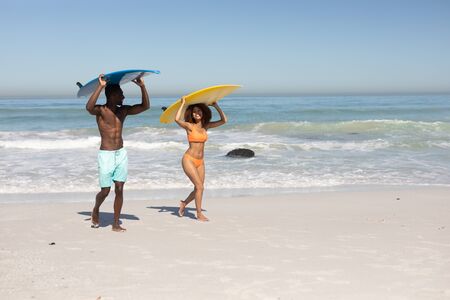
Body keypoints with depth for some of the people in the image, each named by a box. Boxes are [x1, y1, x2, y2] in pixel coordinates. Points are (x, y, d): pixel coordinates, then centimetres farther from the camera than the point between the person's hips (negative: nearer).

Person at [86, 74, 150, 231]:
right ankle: (96, 210, 32)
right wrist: (100, 86, -33)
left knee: (119, 189, 2)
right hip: (106, 155, -5)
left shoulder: (124, 110, 8)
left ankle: (116, 224, 10)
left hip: (121, 154, 5)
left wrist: (142, 87, -3)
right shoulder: (100, 110, -9)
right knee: (105, 191, 1)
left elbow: (145, 106, 7)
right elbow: (89, 107, -32)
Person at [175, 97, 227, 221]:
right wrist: (183, 104, -17)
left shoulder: (205, 126, 7)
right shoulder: (189, 126, -7)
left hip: (200, 161, 6)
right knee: (199, 186, -12)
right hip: (189, 159, -6)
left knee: (199, 188, 7)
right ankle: (199, 214, -1)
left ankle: (184, 203, 32)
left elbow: (224, 120, 6)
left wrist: (216, 106, 4)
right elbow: (177, 119, -27)